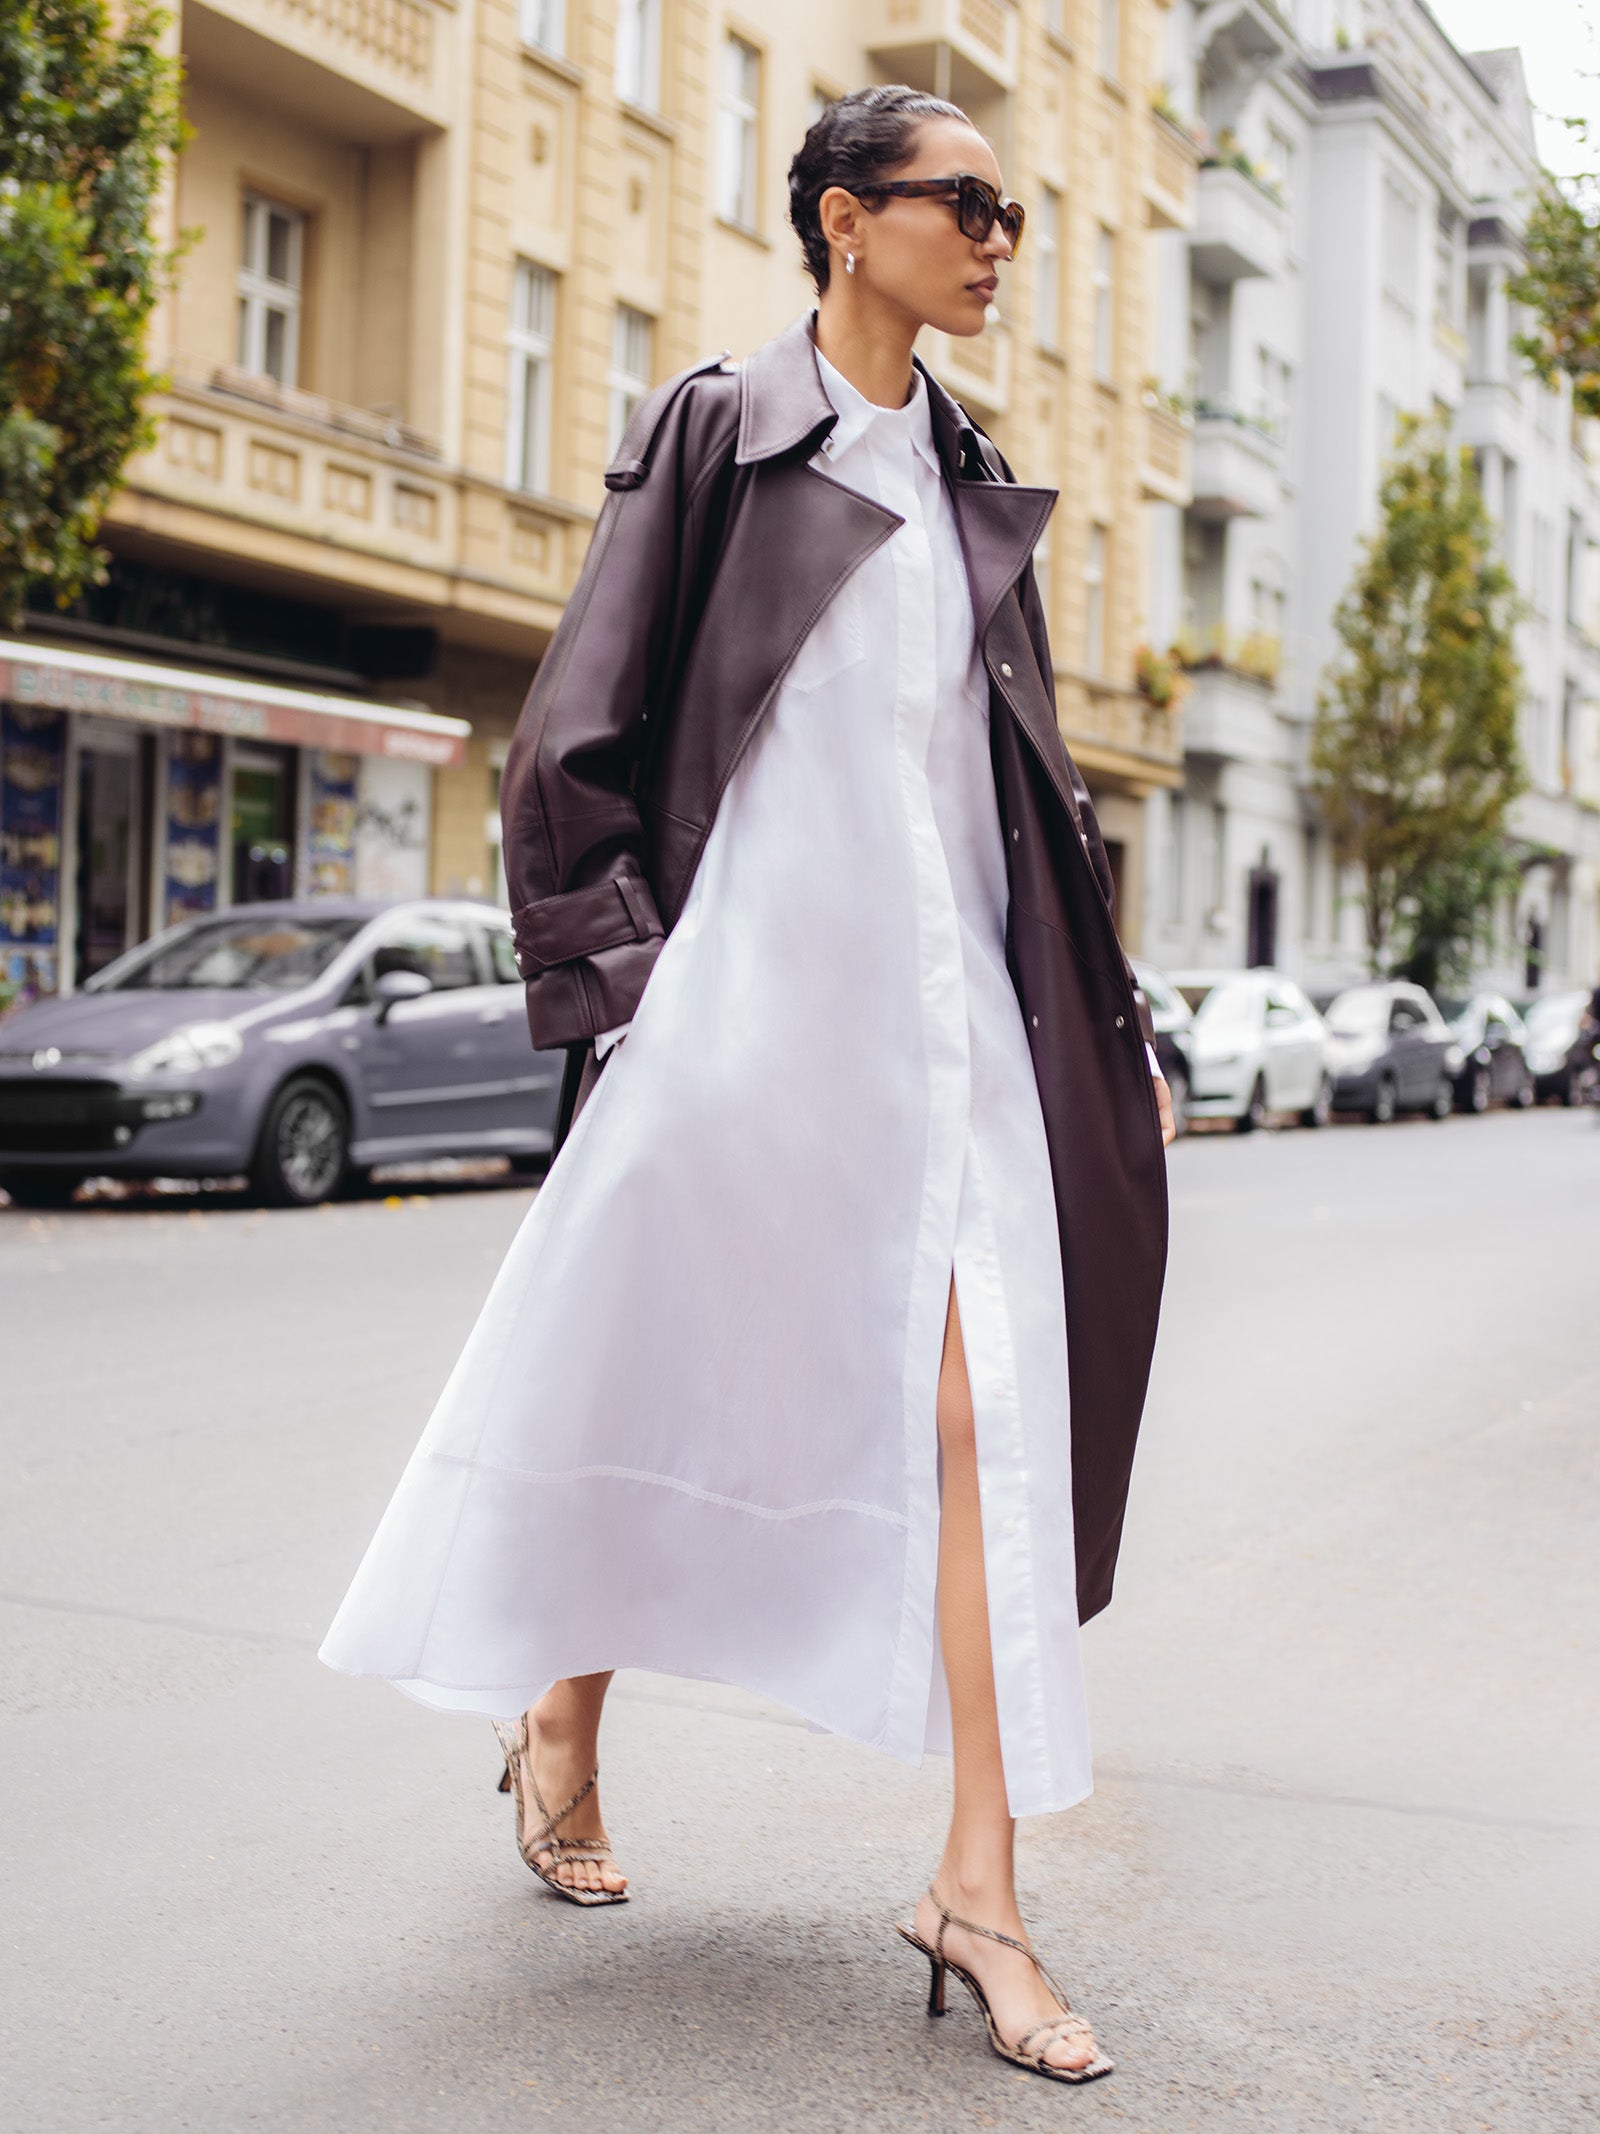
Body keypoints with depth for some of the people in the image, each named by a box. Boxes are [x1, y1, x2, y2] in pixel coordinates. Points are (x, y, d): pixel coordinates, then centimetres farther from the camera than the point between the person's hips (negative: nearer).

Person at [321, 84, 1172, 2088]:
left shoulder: (975, 481, 17)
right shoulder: (714, 434, 1)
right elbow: (574, 738, -2)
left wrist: (1105, 1014, 17)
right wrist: (625, 974, -9)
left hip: (945, 996, 5)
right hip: (752, 981, -4)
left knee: (974, 1409, -6)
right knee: (651, 1374, 8)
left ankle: (977, 1888, -1)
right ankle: (559, 1718, 33)